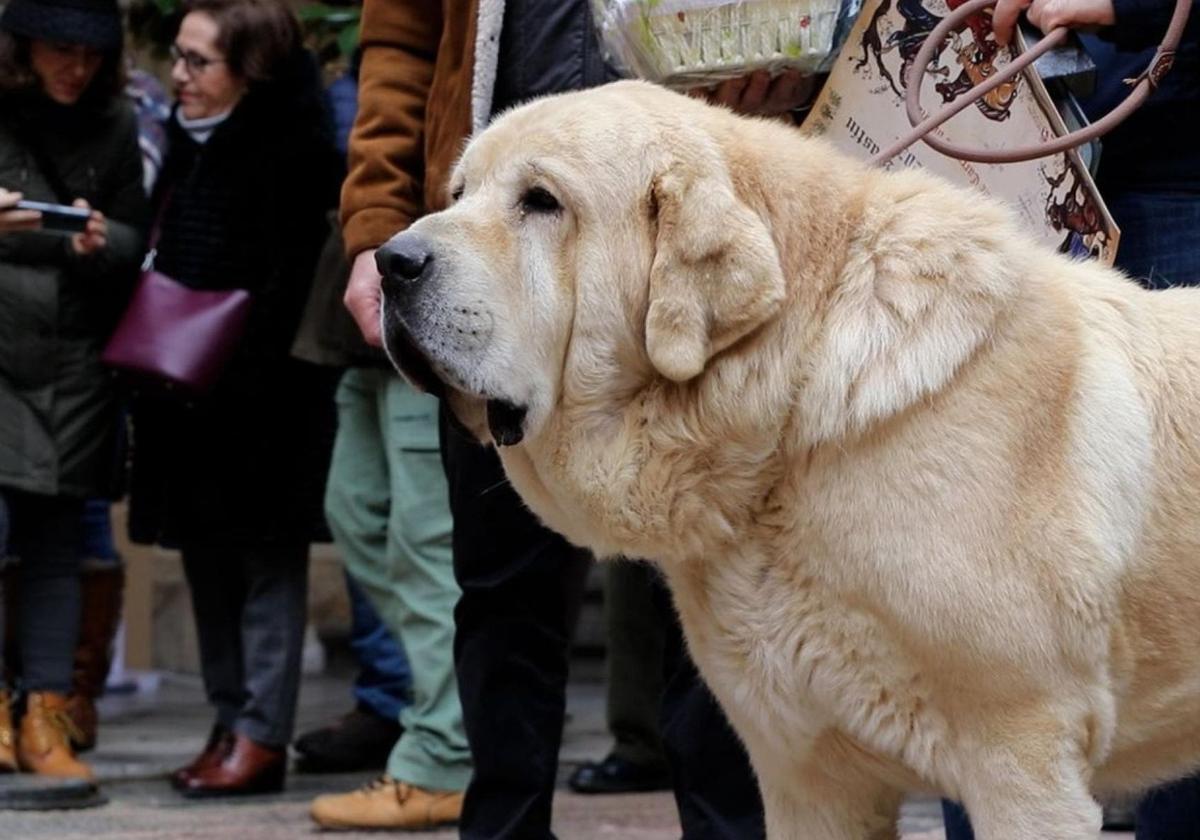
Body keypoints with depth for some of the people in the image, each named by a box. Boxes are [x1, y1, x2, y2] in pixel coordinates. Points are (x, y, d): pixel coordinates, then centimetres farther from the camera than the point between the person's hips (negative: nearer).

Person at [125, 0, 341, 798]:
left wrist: (232, 376, -20)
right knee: (207, 555, 11)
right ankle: (230, 721, 18)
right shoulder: (189, 145, 14)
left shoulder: (294, 150, -11)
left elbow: (290, 282, -16)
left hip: (265, 393, -8)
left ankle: (263, 734, 0)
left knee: (267, 558, -2)